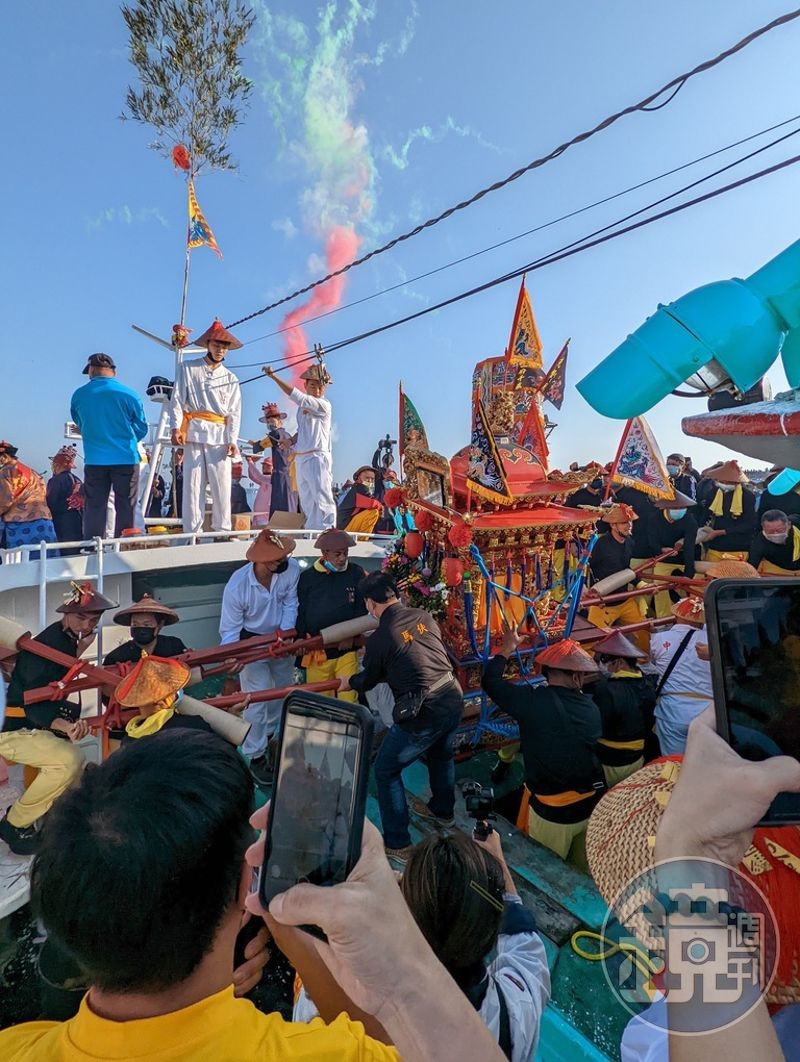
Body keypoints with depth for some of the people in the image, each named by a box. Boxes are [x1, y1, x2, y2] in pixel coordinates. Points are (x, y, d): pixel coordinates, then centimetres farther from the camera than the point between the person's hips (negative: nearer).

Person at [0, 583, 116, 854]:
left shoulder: (66, 637, 3)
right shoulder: (47, 644, -26)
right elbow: (35, 706, -31)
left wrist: (79, 649, 1)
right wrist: (66, 726, -49)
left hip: (33, 724, 10)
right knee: (69, 759, -30)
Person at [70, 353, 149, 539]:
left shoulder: (79, 395, 1)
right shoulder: (129, 395, -5)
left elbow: (80, 426, 15)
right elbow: (142, 429, 4)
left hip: (94, 460, 2)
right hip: (126, 459, -1)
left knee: (94, 508, 9)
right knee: (125, 508, 5)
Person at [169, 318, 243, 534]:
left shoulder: (231, 378, 18)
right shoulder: (188, 368, 13)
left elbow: (234, 413, 10)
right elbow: (177, 400, 5)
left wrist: (232, 440, -3)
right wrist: (176, 427, -9)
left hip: (220, 437, 2)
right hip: (193, 434, -1)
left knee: (222, 485, -4)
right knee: (193, 484, -4)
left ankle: (222, 530, 2)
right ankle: (192, 532, -2)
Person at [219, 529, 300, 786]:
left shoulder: (291, 569, -27)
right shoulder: (236, 586, -31)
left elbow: (290, 603, -15)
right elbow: (230, 630, -21)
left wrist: (286, 630, -30)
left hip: (281, 639, 4)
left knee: (283, 692, 21)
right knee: (257, 700, -4)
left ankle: (270, 735, 49)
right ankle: (256, 756, 18)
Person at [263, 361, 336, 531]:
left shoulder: (324, 405, -10)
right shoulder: (304, 406, 16)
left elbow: (296, 396, -20)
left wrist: (274, 376, -20)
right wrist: (291, 441, 6)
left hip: (317, 458, -8)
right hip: (300, 459, 8)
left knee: (322, 500, -10)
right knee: (307, 503, 11)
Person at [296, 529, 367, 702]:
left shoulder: (356, 573, 1)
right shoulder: (307, 577, 1)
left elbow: (362, 608, 2)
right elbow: (299, 613, 5)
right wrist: (301, 639, -7)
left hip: (347, 650, 0)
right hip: (317, 652, 1)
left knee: (349, 698, -1)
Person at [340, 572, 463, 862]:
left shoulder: (379, 638, -12)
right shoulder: (425, 616, 2)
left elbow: (369, 680, 6)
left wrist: (348, 682, 27)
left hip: (423, 714, -7)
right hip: (454, 702, 7)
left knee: (386, 772, 15)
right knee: (441, 755, 34)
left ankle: (398, 844, 24)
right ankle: (442, 810, 56)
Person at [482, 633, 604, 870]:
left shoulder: (532, 700, -22)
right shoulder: (591, 708, -10)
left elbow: (490, 681, -8)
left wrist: (507, 648, 7)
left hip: (552, 812, -4)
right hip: (592, 806, 4)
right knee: (584, 872, 27)